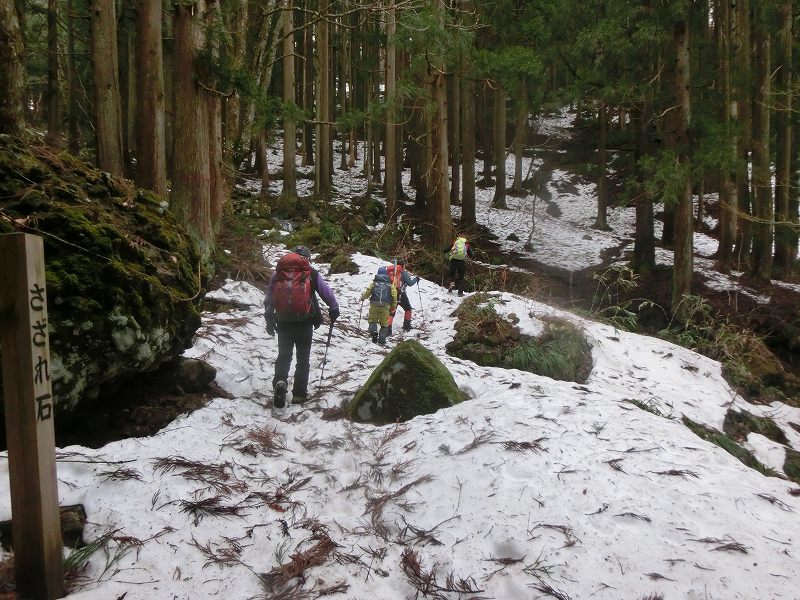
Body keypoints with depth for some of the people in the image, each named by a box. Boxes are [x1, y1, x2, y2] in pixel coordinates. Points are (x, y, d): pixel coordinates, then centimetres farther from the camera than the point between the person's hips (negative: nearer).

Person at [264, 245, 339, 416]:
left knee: (284, 356, 11)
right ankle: (299, 393, 17)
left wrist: (269, 320, 23)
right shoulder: (311, 274, -3)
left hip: (283, 323, 2)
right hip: (304, 323, -1)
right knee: (303, 358, 13)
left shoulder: (277, 274, 5)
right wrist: (334, 310, 18)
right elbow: (327, 293, 1)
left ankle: (280, 382, -15)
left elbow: (268, 300, 11)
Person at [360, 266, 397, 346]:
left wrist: (362, 298, 21)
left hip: (374, 304, 0)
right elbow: (394, 295, 2)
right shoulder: (390, 284, 6)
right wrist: (394, 306, 15)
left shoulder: (374, 283, 5)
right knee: (384, 323, 11)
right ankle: (381, 341, 8)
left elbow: (367, 292, 0)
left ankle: (373, 331, -14)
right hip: (385, 306, 0)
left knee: (372, 320, 15)